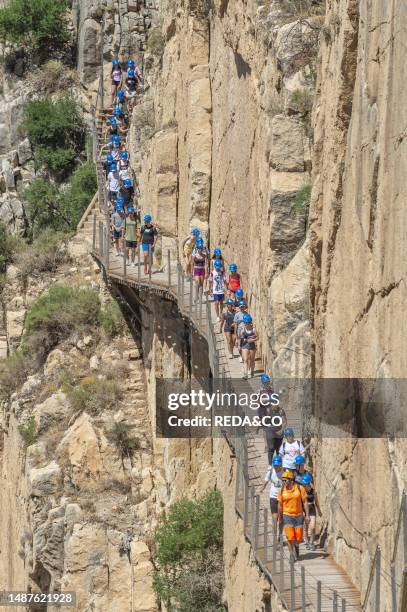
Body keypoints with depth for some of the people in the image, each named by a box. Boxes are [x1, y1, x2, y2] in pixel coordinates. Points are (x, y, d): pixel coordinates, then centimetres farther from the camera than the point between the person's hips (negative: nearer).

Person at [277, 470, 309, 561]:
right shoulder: (281, 491, -4)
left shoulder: (300, 488, -8)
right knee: (290, 537, -10)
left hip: (299, 516, 0)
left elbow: (305, 502, -3)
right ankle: (292, 555, 2)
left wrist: (307, 515, -7)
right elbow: (280, 505, 4)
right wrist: (280, 519, 7)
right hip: (287, 516, 0)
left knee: (298, 537, 6)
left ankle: (296, 546, 37)